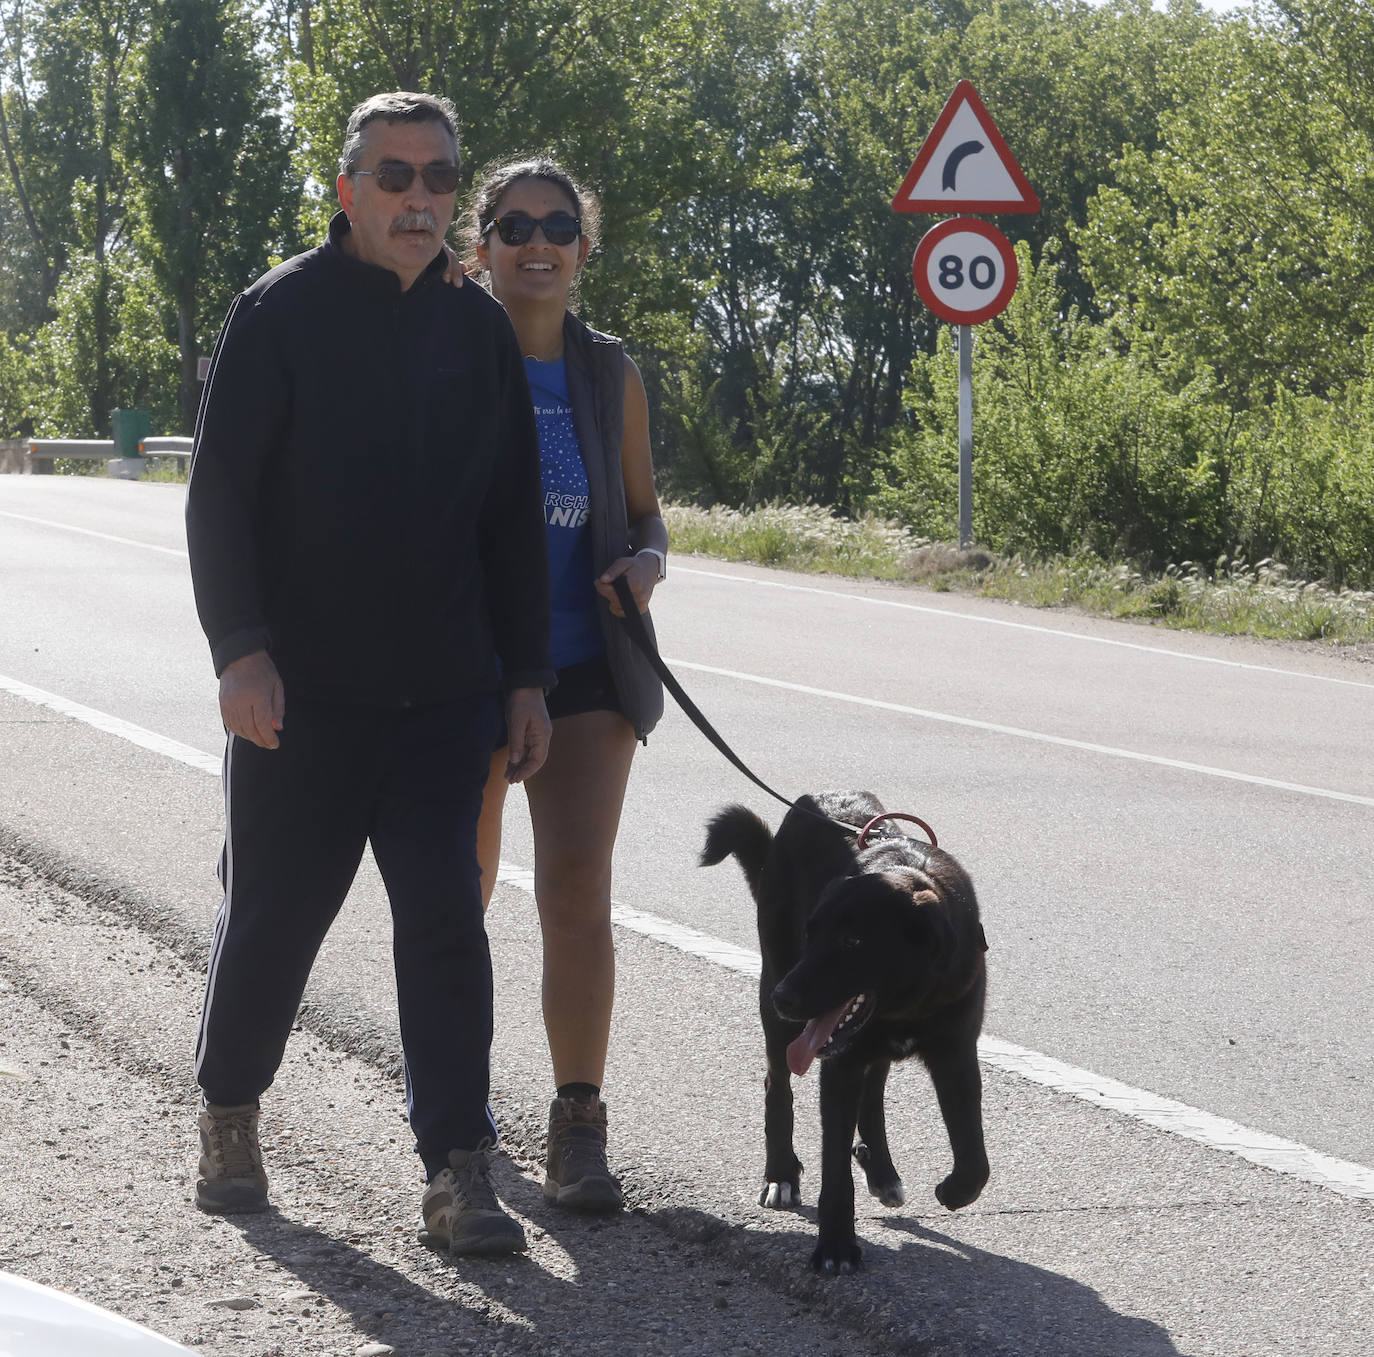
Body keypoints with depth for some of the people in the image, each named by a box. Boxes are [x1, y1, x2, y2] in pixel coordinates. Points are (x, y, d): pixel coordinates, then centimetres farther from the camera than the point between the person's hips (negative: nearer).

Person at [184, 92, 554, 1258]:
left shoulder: (479, 330, 10)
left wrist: (526, 677, 10)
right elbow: (220, 493, -5)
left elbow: (513, 518, 14)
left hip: (443, 693, 3)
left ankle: (459, 1168, 0)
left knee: (445, 923, -2)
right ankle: (230, 1112, 29)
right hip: (300, 688, -3)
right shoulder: (283, 312, -2)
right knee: (273, 911, 7)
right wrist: (241, 647, -15)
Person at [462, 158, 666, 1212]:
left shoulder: (609, 374, 5)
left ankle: (579, 1133, -10)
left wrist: (647, 563, -8)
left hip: (584, 669, 1)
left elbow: (643, 509, 15)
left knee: (578, 886, -13)